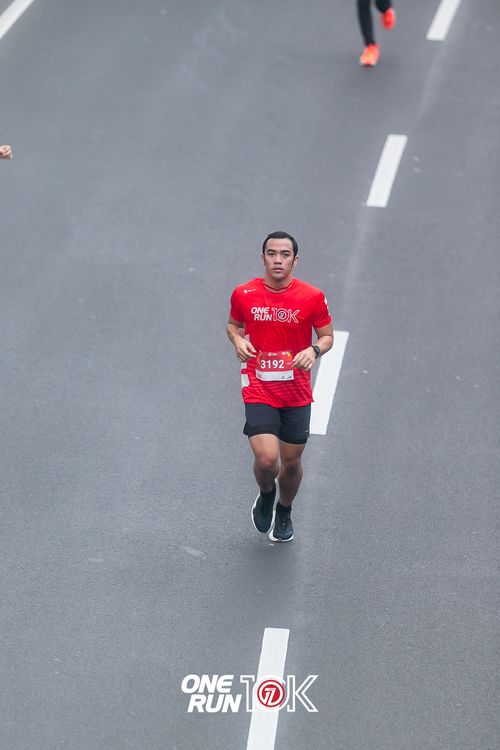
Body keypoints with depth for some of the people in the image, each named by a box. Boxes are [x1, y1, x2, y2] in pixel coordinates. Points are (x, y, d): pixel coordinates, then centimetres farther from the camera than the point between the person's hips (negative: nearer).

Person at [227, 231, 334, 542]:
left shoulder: (313, 297, -8)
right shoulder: (244, 294, -5)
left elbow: (327, 335, 4)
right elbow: (234, 324, 14)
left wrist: (314, 350, -18)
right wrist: (238, 340, -9)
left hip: (297, 393, 1)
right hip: (258, 390, -1)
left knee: (291, 462, 11)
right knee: (266, 459, -17)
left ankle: (284, 513, 43)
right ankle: (266, 495, 21)